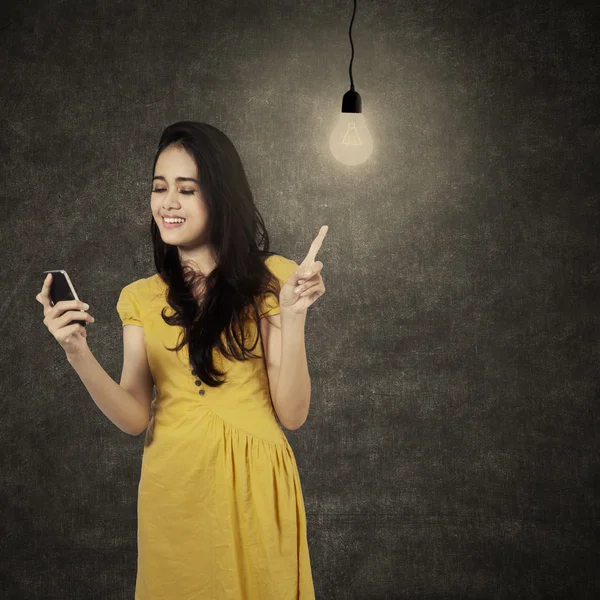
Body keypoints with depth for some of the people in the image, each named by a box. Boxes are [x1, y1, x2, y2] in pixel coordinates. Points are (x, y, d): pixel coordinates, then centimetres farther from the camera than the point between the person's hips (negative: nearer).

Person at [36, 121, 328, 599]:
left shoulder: (269, 279, -5)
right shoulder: (141, 297, 5)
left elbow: (292, 413, -8)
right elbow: (134, 417, -1)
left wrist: (292, 317, -21)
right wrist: (78, 354, -15)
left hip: (251, 486, -2)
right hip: (171, 488, 3)